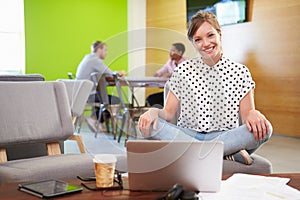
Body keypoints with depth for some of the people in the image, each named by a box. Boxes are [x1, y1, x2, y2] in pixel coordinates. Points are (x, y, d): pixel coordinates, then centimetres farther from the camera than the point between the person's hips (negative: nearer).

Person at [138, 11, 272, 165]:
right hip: (185, 135, 2)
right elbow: (168, 113, 5)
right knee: (147, 124, -27)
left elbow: (246, 115, 2)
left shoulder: (240, 72, 6)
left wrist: (253, 114, -23)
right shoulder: (183, 70, 7)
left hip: (225, 137, -1)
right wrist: (154, 112, -18)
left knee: (264, 129, -27)